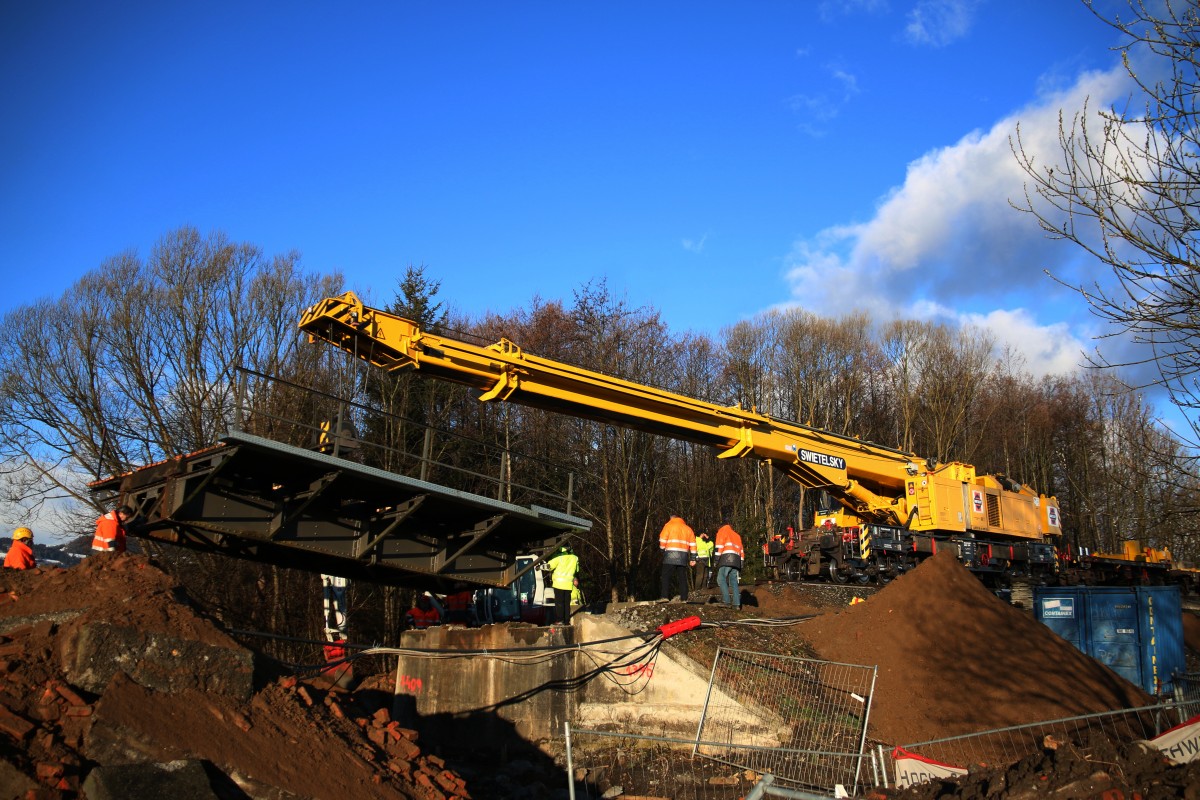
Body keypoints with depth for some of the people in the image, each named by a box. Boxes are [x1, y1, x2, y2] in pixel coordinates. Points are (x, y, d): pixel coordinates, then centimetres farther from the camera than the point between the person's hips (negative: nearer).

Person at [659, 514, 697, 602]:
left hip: (670, 555, -4)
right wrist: (693, 559, 13)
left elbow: (662, 540, -3)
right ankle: (684, 598, 5)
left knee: (666, 577, -3)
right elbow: (693, 544, 13)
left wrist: (662, 550, 12)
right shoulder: (688, 528, 18)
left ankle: (665, 597, -13)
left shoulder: (669, 525, 6)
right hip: (683, 557, 4)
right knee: (682, 578, 8)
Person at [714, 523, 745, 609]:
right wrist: (741, 564, 19)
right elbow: (741, 551, 23)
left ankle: (726, 600, -21)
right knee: (733, 581, 7)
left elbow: (720, 545, -2)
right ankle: (736, 603, -2)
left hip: (726, 558, -6)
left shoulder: (722, 531, 13)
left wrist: (717, 558, -6)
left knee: (721, 579, -8)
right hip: (736, 560, 6)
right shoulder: (737, 535, 31)